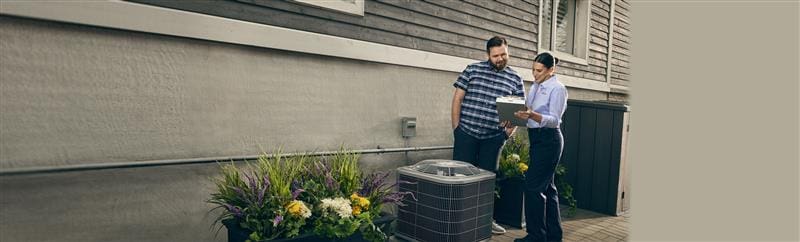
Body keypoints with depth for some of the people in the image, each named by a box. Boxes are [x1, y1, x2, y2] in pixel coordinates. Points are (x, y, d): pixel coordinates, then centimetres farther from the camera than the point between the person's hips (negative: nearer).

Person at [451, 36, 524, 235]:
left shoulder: (515, 79, 7)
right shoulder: (472, 70, 2)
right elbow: (457, 99, 2)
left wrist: (509, 131, -6)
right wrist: (456, 129, -2)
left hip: (493, 138, 2)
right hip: (466, 133, -1)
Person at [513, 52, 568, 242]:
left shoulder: (557, 88, -10)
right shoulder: (535, 86, 14)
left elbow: (554, 120, -17)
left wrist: (532, 115, -32)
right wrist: (518, 114, -1)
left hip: (548, 139, -9)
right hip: (536, 138, 9)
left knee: (534, 186, -9)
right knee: (547, 187, 13)